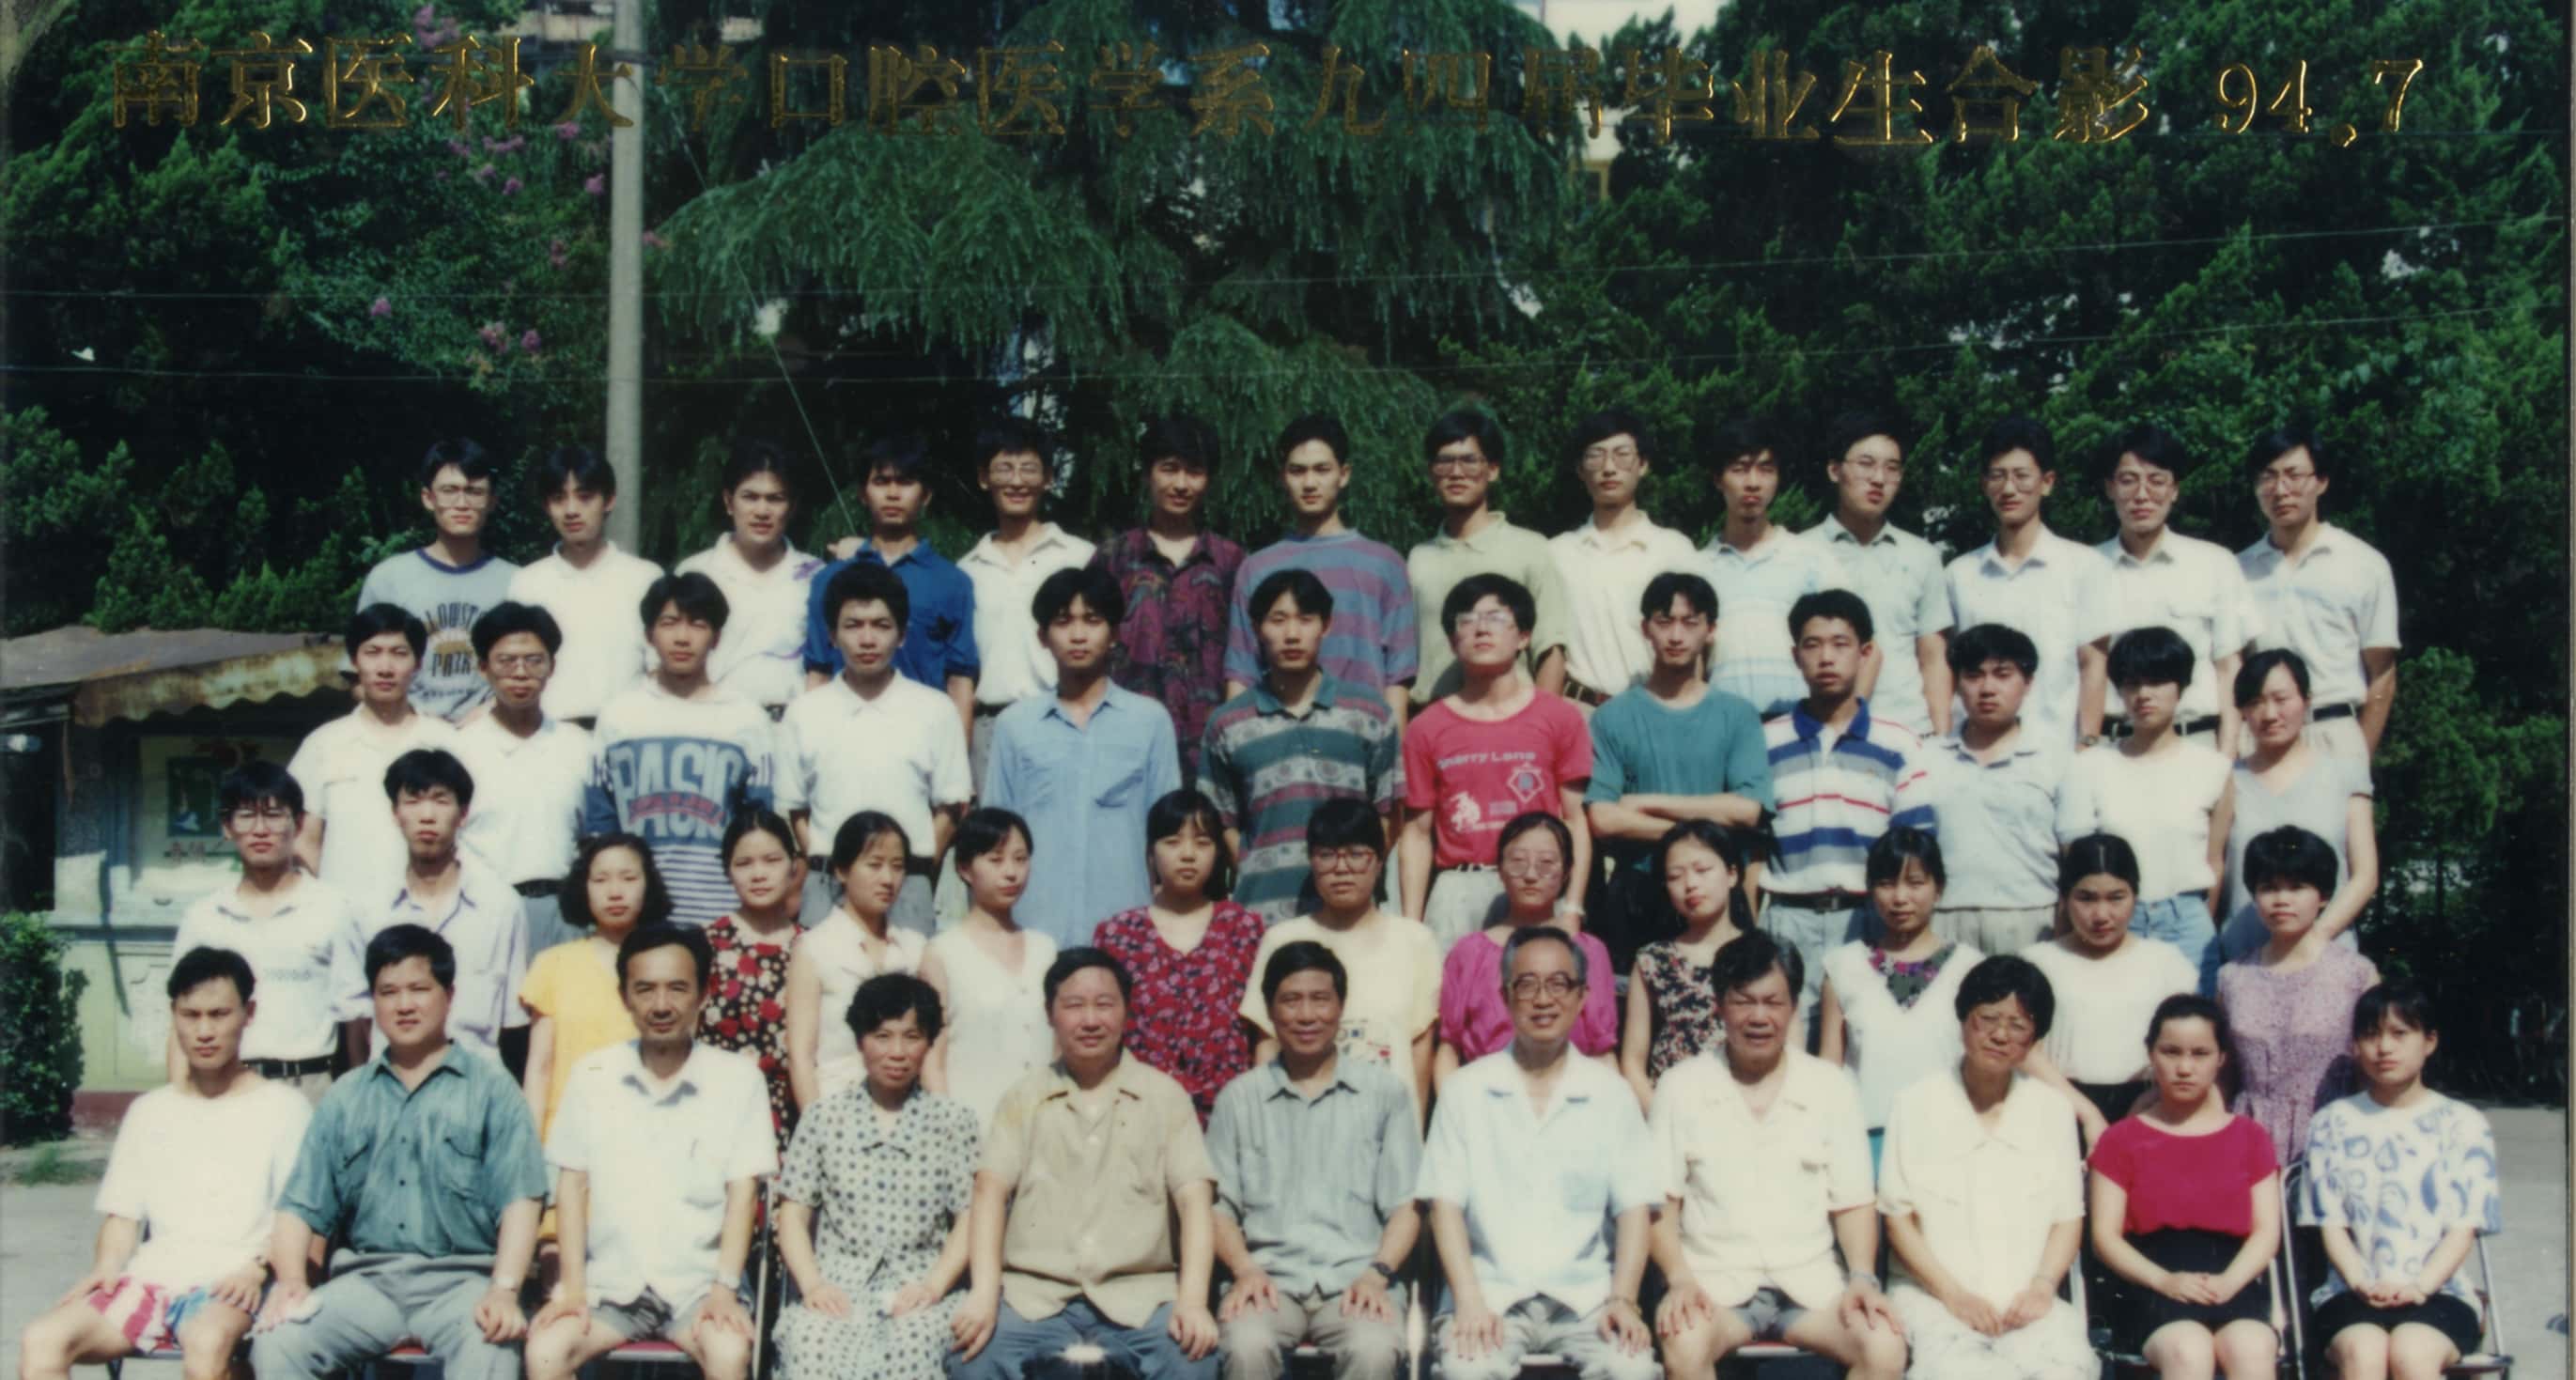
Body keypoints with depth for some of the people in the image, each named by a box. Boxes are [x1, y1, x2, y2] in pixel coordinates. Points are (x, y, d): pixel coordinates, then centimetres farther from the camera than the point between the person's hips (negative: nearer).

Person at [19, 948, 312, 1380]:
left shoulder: (283, 1107, 9)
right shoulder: (149, 1112, 22)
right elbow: (123, 1212, 18)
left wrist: (260, 1268, -16)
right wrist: (106, 1267, -3)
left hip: (229, 1286, -4)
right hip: (151, 1279, 4)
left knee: (206, 1342, -39)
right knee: (42, 1341, -24)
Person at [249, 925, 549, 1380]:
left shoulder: (490, 1087, 10)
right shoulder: (345, 1098, 20)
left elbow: (519, 1200, -1)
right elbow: (300, 1206, 13)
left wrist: (504, 1291, -16)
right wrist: (291, 1280, -8)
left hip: (460, 1278, -3)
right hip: (366, 1278, 3)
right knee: (276, 1342, -25)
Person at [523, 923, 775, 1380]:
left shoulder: (738, 1079, 0)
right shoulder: (592, 1075, 4)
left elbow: (743, 1193, -2)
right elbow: (572, 1186, 5)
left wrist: (725, 1287, -13)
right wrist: (573, 1287, -5)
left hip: (698, 1282, -2)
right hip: (610, 1282, 2)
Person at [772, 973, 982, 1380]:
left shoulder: (954, 1122, 11)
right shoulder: (825, 1117, 13)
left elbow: (970, 1218, 4)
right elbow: (793, 1214, 9)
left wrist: (933, 1286, -12)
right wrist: (812, 1283, -8)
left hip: (917, 1290, -1)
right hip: (837, 1287, 1)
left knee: (912, 1342, -35)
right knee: (810, 1345, -32)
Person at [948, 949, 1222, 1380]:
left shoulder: (1164, 1095, 11)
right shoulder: (1024, 1097, 15)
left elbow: (1195, 1199, 1)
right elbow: (990, 1192, 3)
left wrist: (1193, 1301, -15)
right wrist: (984, 1292, -14)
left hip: (1138, 1293, -1)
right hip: (1033, 1291, 1)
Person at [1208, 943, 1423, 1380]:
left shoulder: (1385, 1093, 13)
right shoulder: (1239, 1097, 15)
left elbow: (1405, 1205, 9)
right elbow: (1219, 1204, 12)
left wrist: (1378, 1273, -9)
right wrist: (1244, 1269, -7)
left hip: (1355, 1278, -1)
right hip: (1269, 1277, 1)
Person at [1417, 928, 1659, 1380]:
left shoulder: (1610, 1094, 11)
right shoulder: (1467, 1090, 9)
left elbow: (1635, 1207, 7)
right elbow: (1445, 1204, 3)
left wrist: (1623, 1299, -9)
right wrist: (1469, 1302, -10)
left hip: (1586, 1295, 1)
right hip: (1491, 1294, -1)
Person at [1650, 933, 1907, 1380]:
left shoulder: (1831, 1087, 7)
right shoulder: (1681, 1087, 4)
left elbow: (1853, 1201, 10)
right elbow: (1660, 1202, 3)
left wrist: (1863, 1278, -7)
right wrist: (1680, 1279, -13)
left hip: (1810, 1282, 2)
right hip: (1714, 1282, -2)